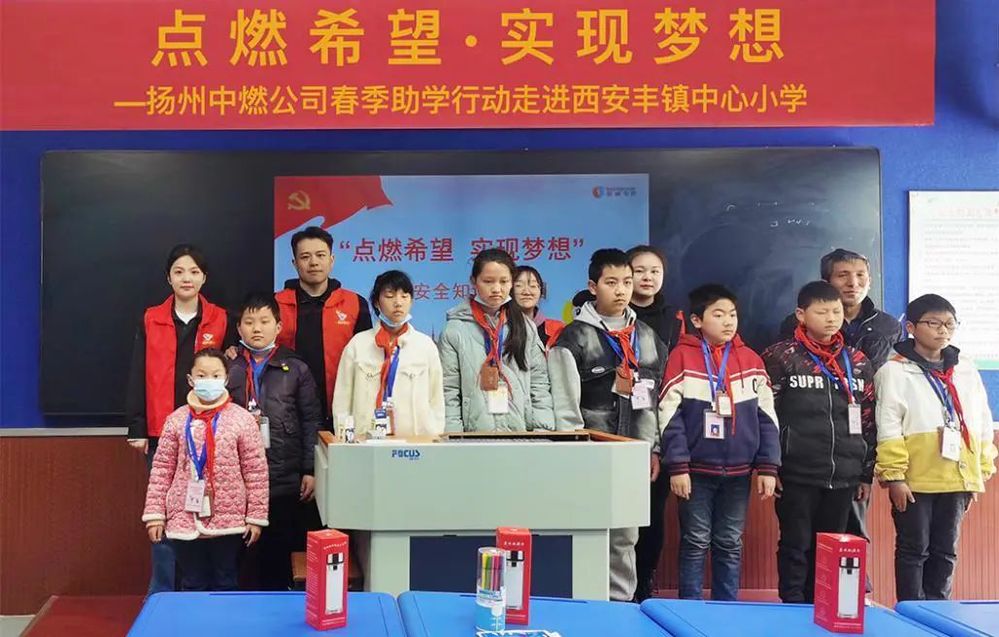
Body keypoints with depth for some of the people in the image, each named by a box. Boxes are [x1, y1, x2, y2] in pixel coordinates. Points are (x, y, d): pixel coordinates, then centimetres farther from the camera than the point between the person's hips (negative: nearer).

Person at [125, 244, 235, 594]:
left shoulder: (221, 321, 6)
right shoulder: (151, 321, 6)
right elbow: (137, 377, 5)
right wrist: (137, 429, -1)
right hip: (163, 433, 0)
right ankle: (163, 597, 11)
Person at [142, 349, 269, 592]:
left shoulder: (242, 419, -4)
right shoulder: (177, 419, 1)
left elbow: (256, 471, -3)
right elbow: (162, 469, 3)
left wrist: (256, 516, -4)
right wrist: (154, 514, 0)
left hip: (228, 522, -1)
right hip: (185, 521, 1)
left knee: (226, 587, 11)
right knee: (192, 588, 12)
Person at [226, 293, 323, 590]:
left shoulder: (296, 369, 4)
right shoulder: (228, 368, 7)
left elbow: (311, 421, 3)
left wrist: (310, 471, -1)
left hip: (284, 477, -1)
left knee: (278, 550, 5)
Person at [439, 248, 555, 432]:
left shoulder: (526, 328, 9)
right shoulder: (455, 330, -1)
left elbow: (539, 384, 7)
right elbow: (448, 392, -3)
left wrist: (544, 432, -2)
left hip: (522, 432, 3)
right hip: (474, 436, -2)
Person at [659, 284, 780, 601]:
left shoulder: (751, 360, 7)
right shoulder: (682, 356, -4)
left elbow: (767, 417, 8)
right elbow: (670, 416, -6)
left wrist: (768, 467, 2)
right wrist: (677, 467, -11)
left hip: (738, 473, 3)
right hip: (696, 471, -3)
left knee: (730, 546, 10)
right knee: (695, 544, 5)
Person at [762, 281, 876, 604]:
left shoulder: (858, 362, 9)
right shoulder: (782, 357, -5)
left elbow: (868, 422, 13)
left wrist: (867, 473, 11)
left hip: (844, 477, 4)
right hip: (797, 475, -4)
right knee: (796, 547, 3)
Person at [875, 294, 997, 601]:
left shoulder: (966, 370, 10)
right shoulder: (895, 371, -6)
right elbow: (888, 429, -10)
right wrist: (894, 476, -15)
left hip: (957, 479, 5)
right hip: (915, 481, -5)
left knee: (945, 551, 12)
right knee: (914, 549, 3)